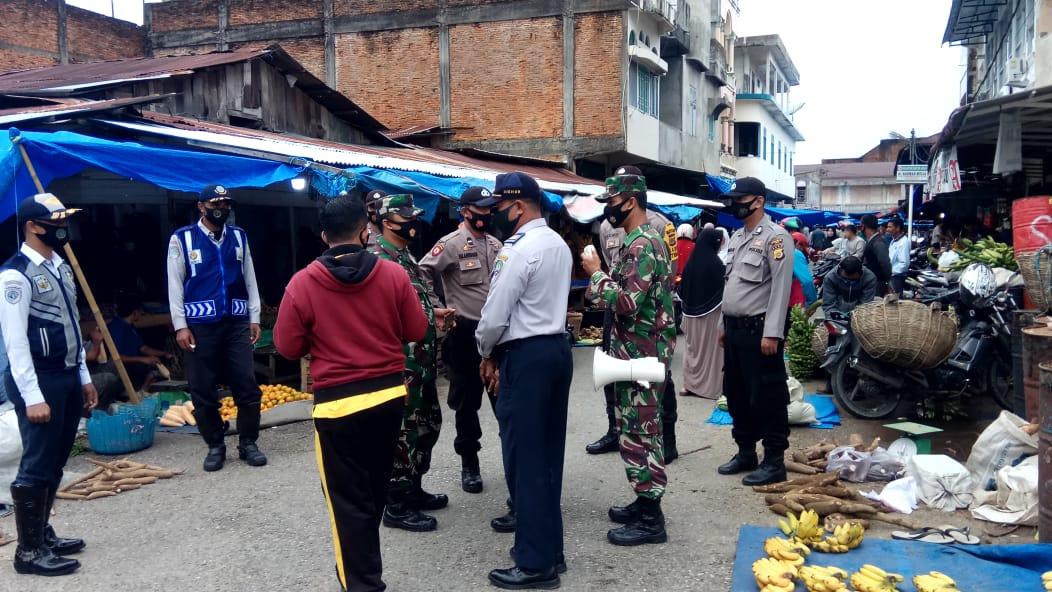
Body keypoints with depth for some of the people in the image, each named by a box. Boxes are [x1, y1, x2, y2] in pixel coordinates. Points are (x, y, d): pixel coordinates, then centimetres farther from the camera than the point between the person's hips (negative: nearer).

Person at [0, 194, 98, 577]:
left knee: (56, 463, 15)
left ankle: (43, 534, 28)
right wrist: (32, 396, -19)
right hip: (39, 379, -8)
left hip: (68, 377, 8)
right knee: (37, 466, -1)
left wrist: (83, 377, 18)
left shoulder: (61, 267, 12)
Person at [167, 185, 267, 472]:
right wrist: (180, 326, -6)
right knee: (203, 391, 5)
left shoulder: (239, 237, 10)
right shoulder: (182, 239, 0)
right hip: (199, 325, -2)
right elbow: (175, 284, -1)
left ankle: (248, 443, 14)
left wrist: (254, 318, 7)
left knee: (247, 386, 0)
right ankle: (215, 446, 19)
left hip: (236, 323, 2)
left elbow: (250, 278, 12)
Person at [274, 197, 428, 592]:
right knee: (375, 489, 21)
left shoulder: (302, 284, -11)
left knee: (348, 499, 7)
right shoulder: (393, 274, -7)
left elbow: (288, 348, -4)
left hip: (338, 402, -3)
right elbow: (416, 331, 0)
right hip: (390, 393, 4)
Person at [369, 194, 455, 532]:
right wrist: (431, 315, -18)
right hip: (401, 362, -10)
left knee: (428, 424, 18)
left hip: (422, 360, 10)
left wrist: (435, 312, 3)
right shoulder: (379, 259, -15)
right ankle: (397, 506, 9)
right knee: (405, 431, -2)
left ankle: (413, 490, 32)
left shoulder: (406, 256, 16)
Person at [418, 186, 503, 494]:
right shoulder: (451, 244, -9)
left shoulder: (495, 244, 11)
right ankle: (469, 464, 18)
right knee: (467, 400, 6)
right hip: (465, 332, -5)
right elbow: (422, 275, -14)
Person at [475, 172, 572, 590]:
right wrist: (501, 354, 16)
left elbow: (495, 315, -16)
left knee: (524, 454, -2)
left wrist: (486, 355, 4)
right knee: (547, 450, 16)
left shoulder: (517, 250, -16)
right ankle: (546, 543, 29)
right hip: (557, 348, 10)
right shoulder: (559, 244, 14)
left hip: (527, 356, -9)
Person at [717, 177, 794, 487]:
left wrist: (772, 333, -21)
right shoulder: (737, 237, 15)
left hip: (759, 329, -9)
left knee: (767, 397, -2)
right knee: (736, 394, 15)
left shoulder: (775, 237, -12)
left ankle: (774, 461, 7)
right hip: (735, 328, 9)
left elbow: (781, 288, -17)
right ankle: (745, 452, 28)